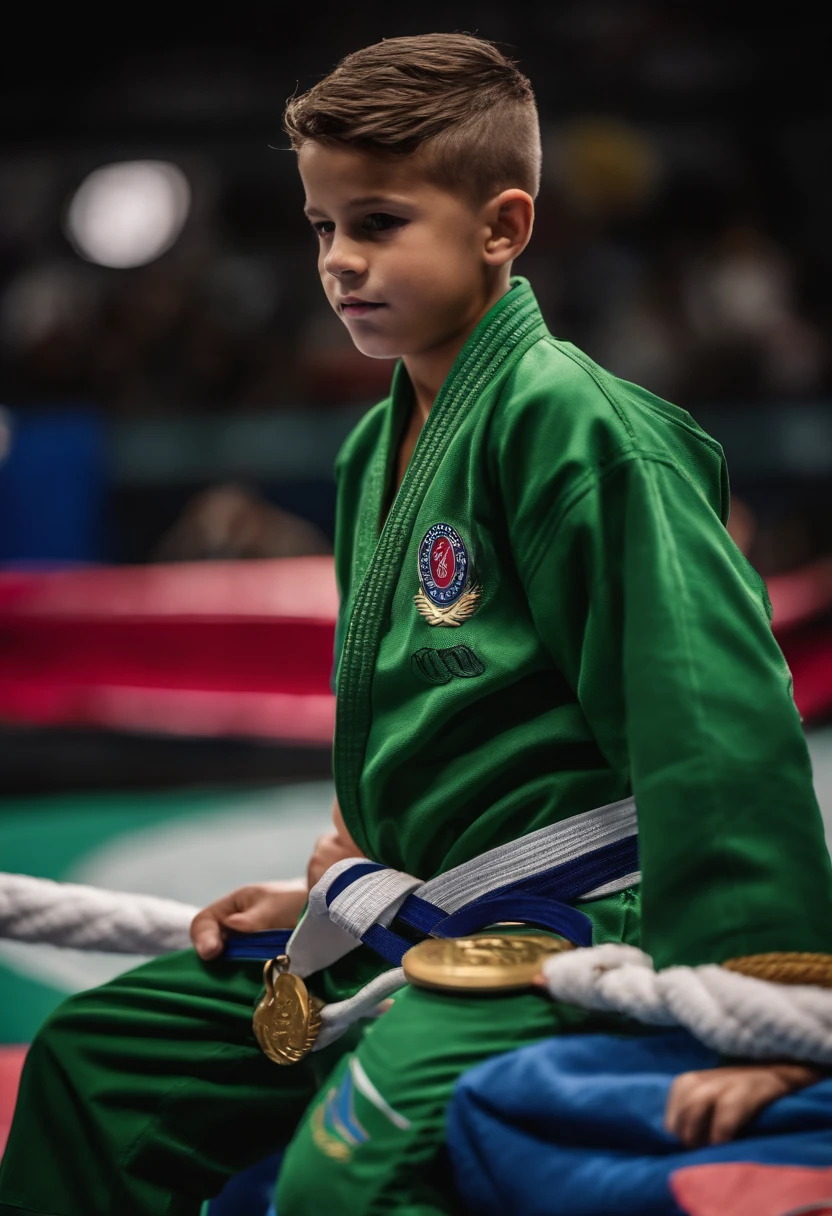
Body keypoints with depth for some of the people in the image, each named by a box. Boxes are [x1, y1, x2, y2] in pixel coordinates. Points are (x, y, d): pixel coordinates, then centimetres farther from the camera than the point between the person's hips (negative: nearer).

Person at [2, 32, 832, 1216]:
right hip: (414, 927, 9)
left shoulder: (570, 425, -15)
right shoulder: (374, 451, 13)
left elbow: (717, 714, -22)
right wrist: (338, 894, 21)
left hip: (559, 935, -9)